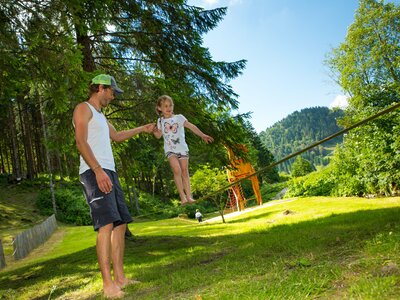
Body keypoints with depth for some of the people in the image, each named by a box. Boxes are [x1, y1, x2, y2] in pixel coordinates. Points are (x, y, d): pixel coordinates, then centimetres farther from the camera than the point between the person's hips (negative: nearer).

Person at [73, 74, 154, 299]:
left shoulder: (100, 115, 28)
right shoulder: (83, 108, 1)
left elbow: (116, 136, 43)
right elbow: (81, 142, -12)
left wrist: (142, 129, 48)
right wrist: (98, 171, -23)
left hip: (109, 172, 9)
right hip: (94, 172, -9)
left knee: (120, 224, 5)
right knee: (106, 223, -18)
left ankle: (120, 277, 9)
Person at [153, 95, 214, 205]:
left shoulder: (179, 117, 2)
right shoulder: (160, 121, 7)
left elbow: (191, 127, -2)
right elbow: (159, 135, 13)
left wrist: (202, 135, -10)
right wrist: (155, 131, -9)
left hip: (182, 148, 1)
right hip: (170, 150, -1)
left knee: (185, 172, 0)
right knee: (177, 170, -19)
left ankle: (189, 196, 4)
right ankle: (182, 196, -15)